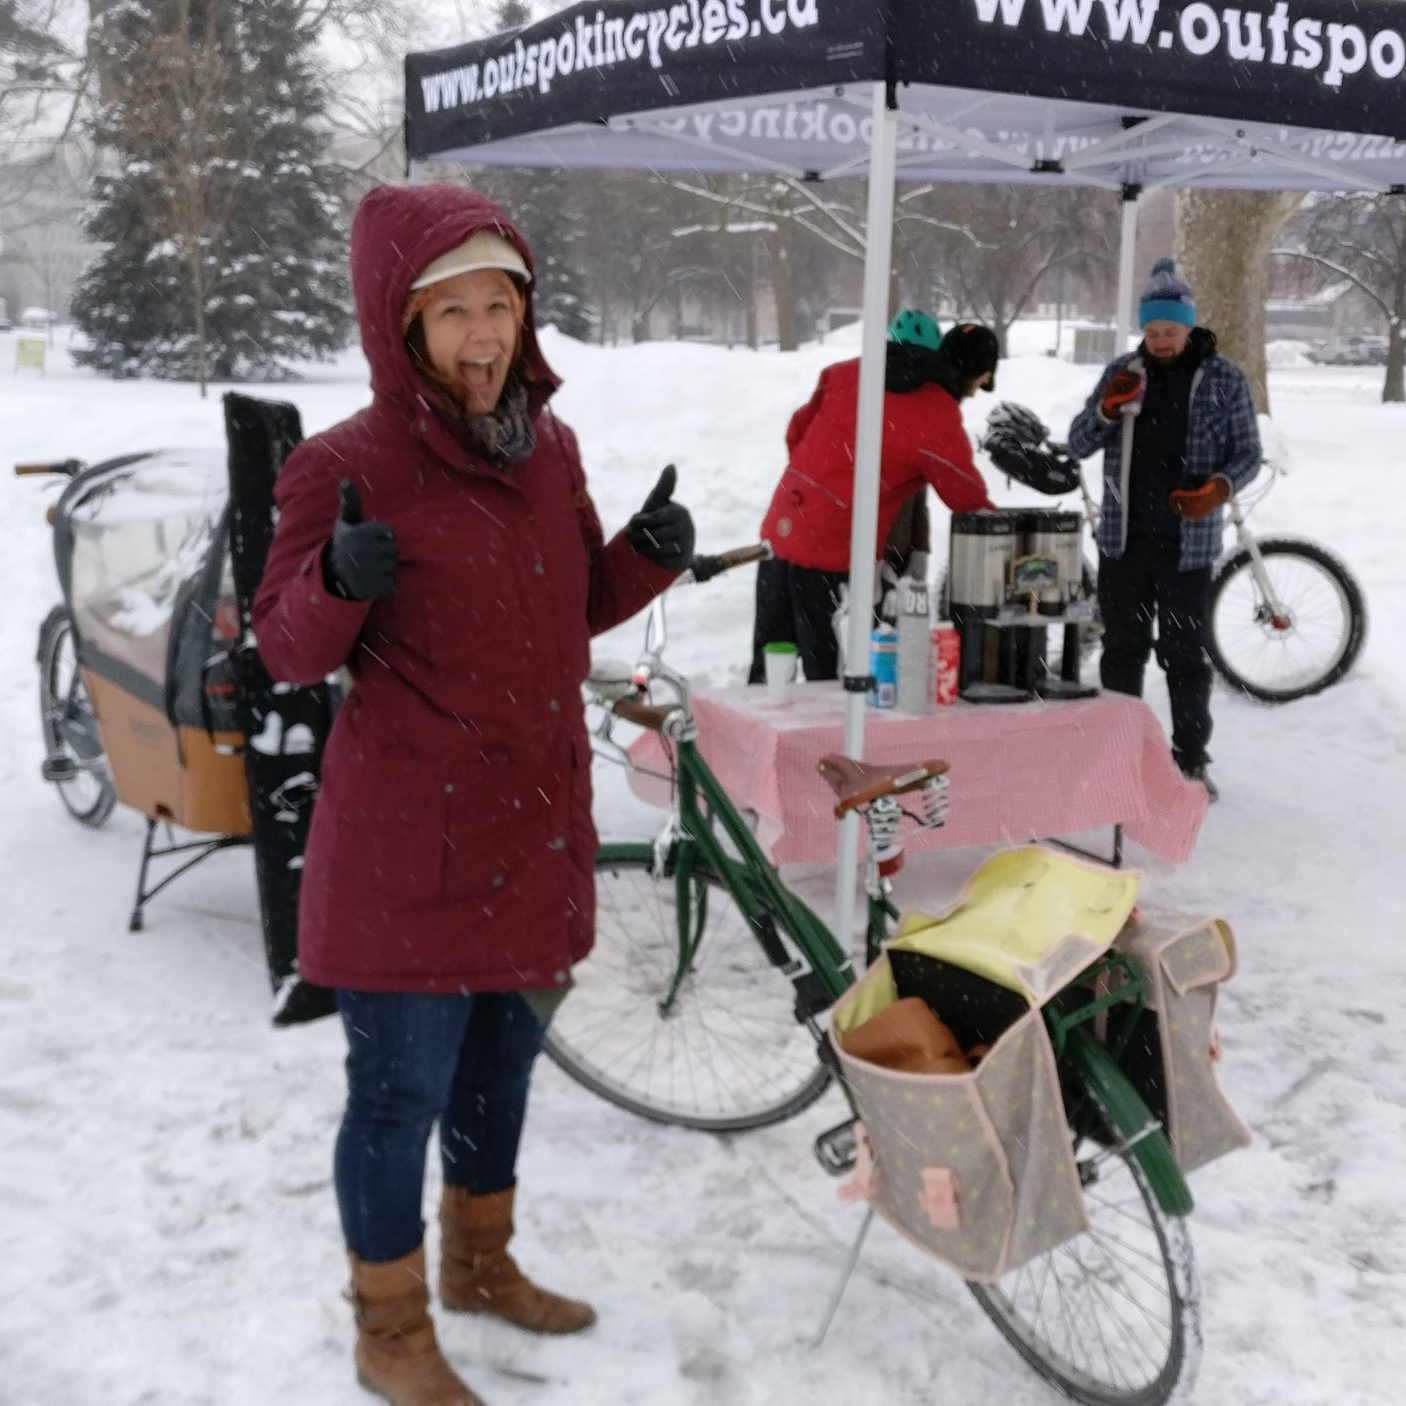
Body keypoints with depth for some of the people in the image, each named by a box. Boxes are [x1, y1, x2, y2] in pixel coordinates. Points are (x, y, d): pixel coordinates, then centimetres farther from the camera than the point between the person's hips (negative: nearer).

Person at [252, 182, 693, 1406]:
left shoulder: (550, 447, 5)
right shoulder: (347, 466, -14)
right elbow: (289, 650, -10)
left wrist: (649, 557, -4)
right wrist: (339, 582, -30)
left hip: (536, 826, 7)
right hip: (406, 845, -6)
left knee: (502, 1064, 22)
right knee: (401, 1091, 6)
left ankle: (480, 1264, 45)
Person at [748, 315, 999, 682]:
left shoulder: (850, 372, 5)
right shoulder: (938, 423, -13)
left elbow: (798, 429, 13)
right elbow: (970, 502, -5)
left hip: (781, 527, 7)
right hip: (832, 552, -7)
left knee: (769, 656, 17)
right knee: (826, 666, 3)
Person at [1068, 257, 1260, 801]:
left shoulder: (1224, 379, -1)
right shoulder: (1122, 372, 4)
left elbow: (1248, 454, 2)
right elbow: (1078, 445, 3)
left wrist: (1220, 488, -20)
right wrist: (1107, 409, -17)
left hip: (1188, 543, -2)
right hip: (1123, 538, 2)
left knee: (1185, 654, 4)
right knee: (1122, 649, 10)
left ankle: (1191, 760, 15)